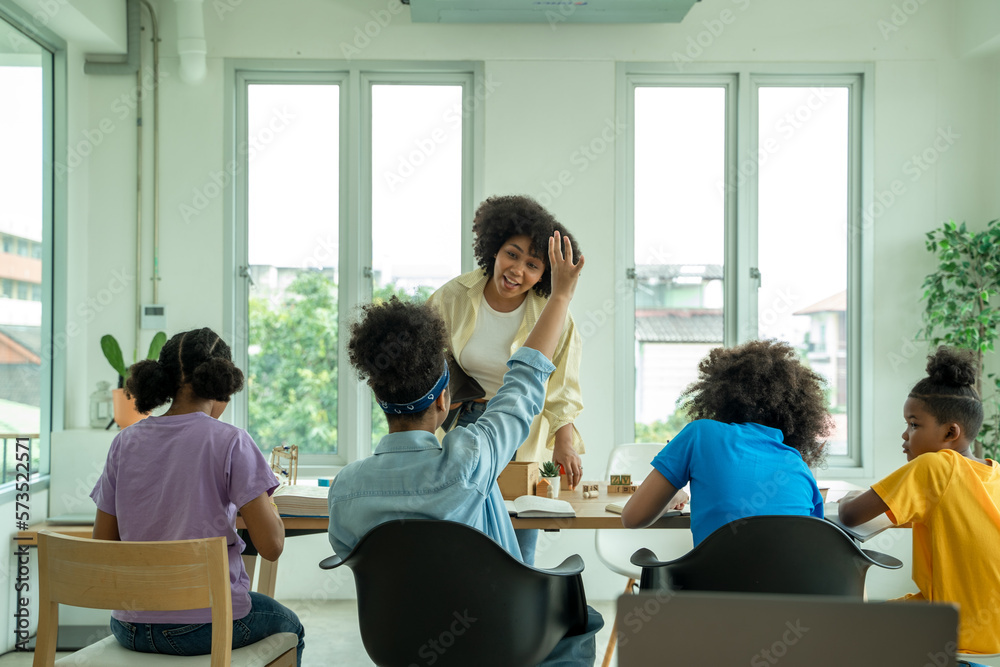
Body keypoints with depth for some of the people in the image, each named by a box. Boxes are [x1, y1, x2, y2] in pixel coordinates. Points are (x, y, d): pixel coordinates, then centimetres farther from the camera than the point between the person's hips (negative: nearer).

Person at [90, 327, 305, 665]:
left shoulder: (124, 442, 0)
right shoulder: (229, 441, -13)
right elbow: (271, 546, -15)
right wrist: (269, 508, 5)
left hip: (130, 630, 5)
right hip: (206, 626, -5)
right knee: (288, 627, 29)